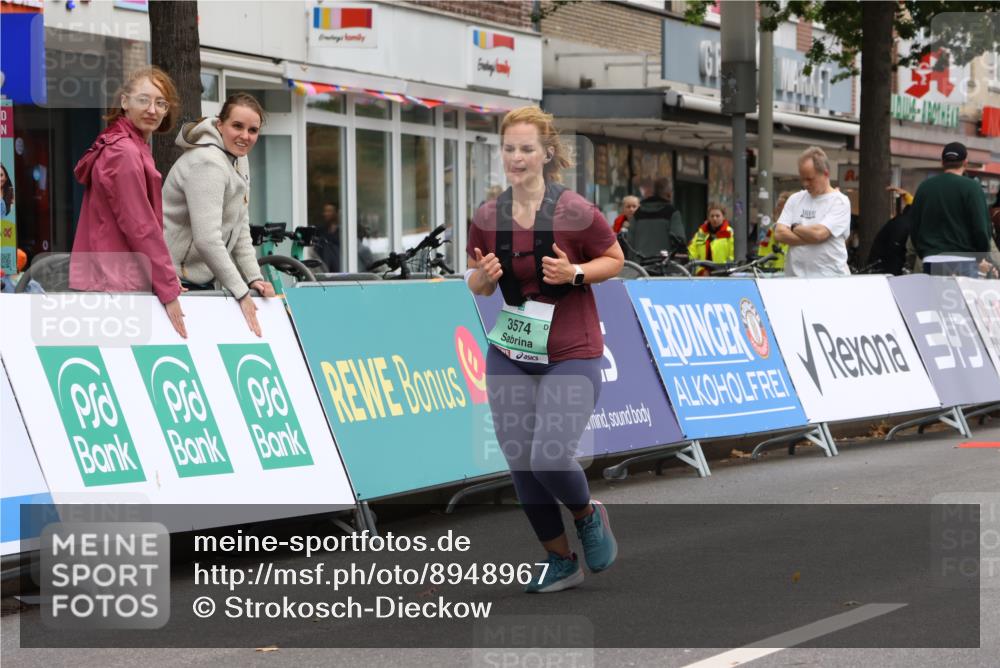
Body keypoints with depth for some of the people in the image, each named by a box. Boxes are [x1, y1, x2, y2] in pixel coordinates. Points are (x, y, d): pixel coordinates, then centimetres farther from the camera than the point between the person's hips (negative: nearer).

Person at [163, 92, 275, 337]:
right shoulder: (207, 164, -22)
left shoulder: (239, 160, 10)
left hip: (201, 278, 10)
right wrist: (241, 293, -27)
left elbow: (240, 228, 12)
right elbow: (207, 240, -30)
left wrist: (254, 277, 1)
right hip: (177, 278, -10)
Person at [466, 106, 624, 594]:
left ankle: (588, 515, 18)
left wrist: (574, 272, -18)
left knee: (549, 458, -17)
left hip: (571, 355, -5)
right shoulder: (487, 218, 0)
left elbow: (615, 260, 0)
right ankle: (561, 562, 21)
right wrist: (482, 276, -13)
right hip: (510, 356, 5)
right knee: (520, 463, 3)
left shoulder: (575, 212, -13)